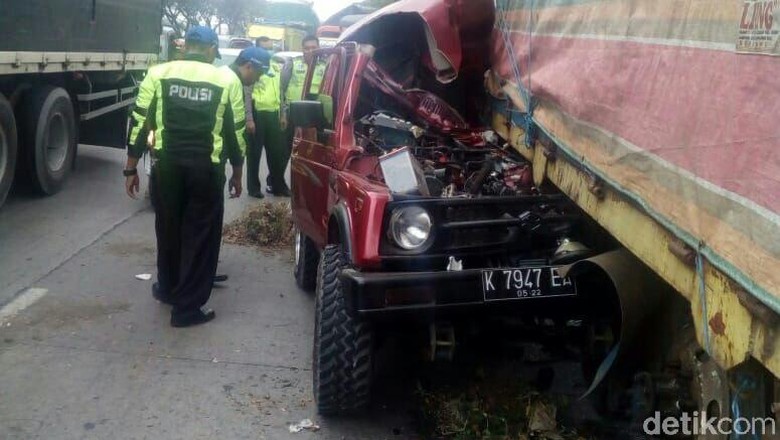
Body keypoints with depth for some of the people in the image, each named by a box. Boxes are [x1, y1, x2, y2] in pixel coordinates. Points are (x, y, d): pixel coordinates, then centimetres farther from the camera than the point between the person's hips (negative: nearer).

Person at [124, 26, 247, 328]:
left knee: (168, 229, 20)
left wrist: (131, 169, 9)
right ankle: (188, 308, 11)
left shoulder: (159, 74, 3)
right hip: (206, 168, -2)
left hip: (166, 165, 2)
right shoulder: (227, 79, 1)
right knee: (201, 235, 7)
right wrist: (237, 173, 15)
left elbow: (139, 123, 2)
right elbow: (236, 132, 4)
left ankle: (168, 289, 38)